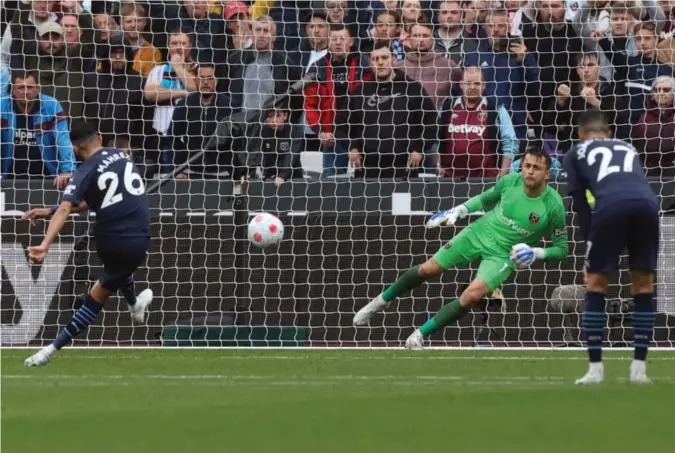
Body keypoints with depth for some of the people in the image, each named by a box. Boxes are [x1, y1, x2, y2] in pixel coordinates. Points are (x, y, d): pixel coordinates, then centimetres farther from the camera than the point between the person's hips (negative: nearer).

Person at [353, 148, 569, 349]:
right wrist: (458, 210, 3)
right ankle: (381, 301, 29)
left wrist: (536, 252, -22)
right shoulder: (509, 181, -12)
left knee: (473, 294, -27)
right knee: (429, 268, 1)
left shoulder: (553, 205, -20)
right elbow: (486, 198, 13)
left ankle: (420, 335, -11)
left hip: (503, 255, -3)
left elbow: (561, 248, -7)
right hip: (479, 233, 3)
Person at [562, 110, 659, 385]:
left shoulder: (575, 154, 28)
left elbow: (579, 203, 18)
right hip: (647, 204, 2)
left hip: (610, 207, -2)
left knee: (596, 284, 13)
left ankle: (595, 368, 9)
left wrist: (591, 242, 17)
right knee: (643, 285, 17)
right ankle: (639, 368, 14)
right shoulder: (627, 149, 37)